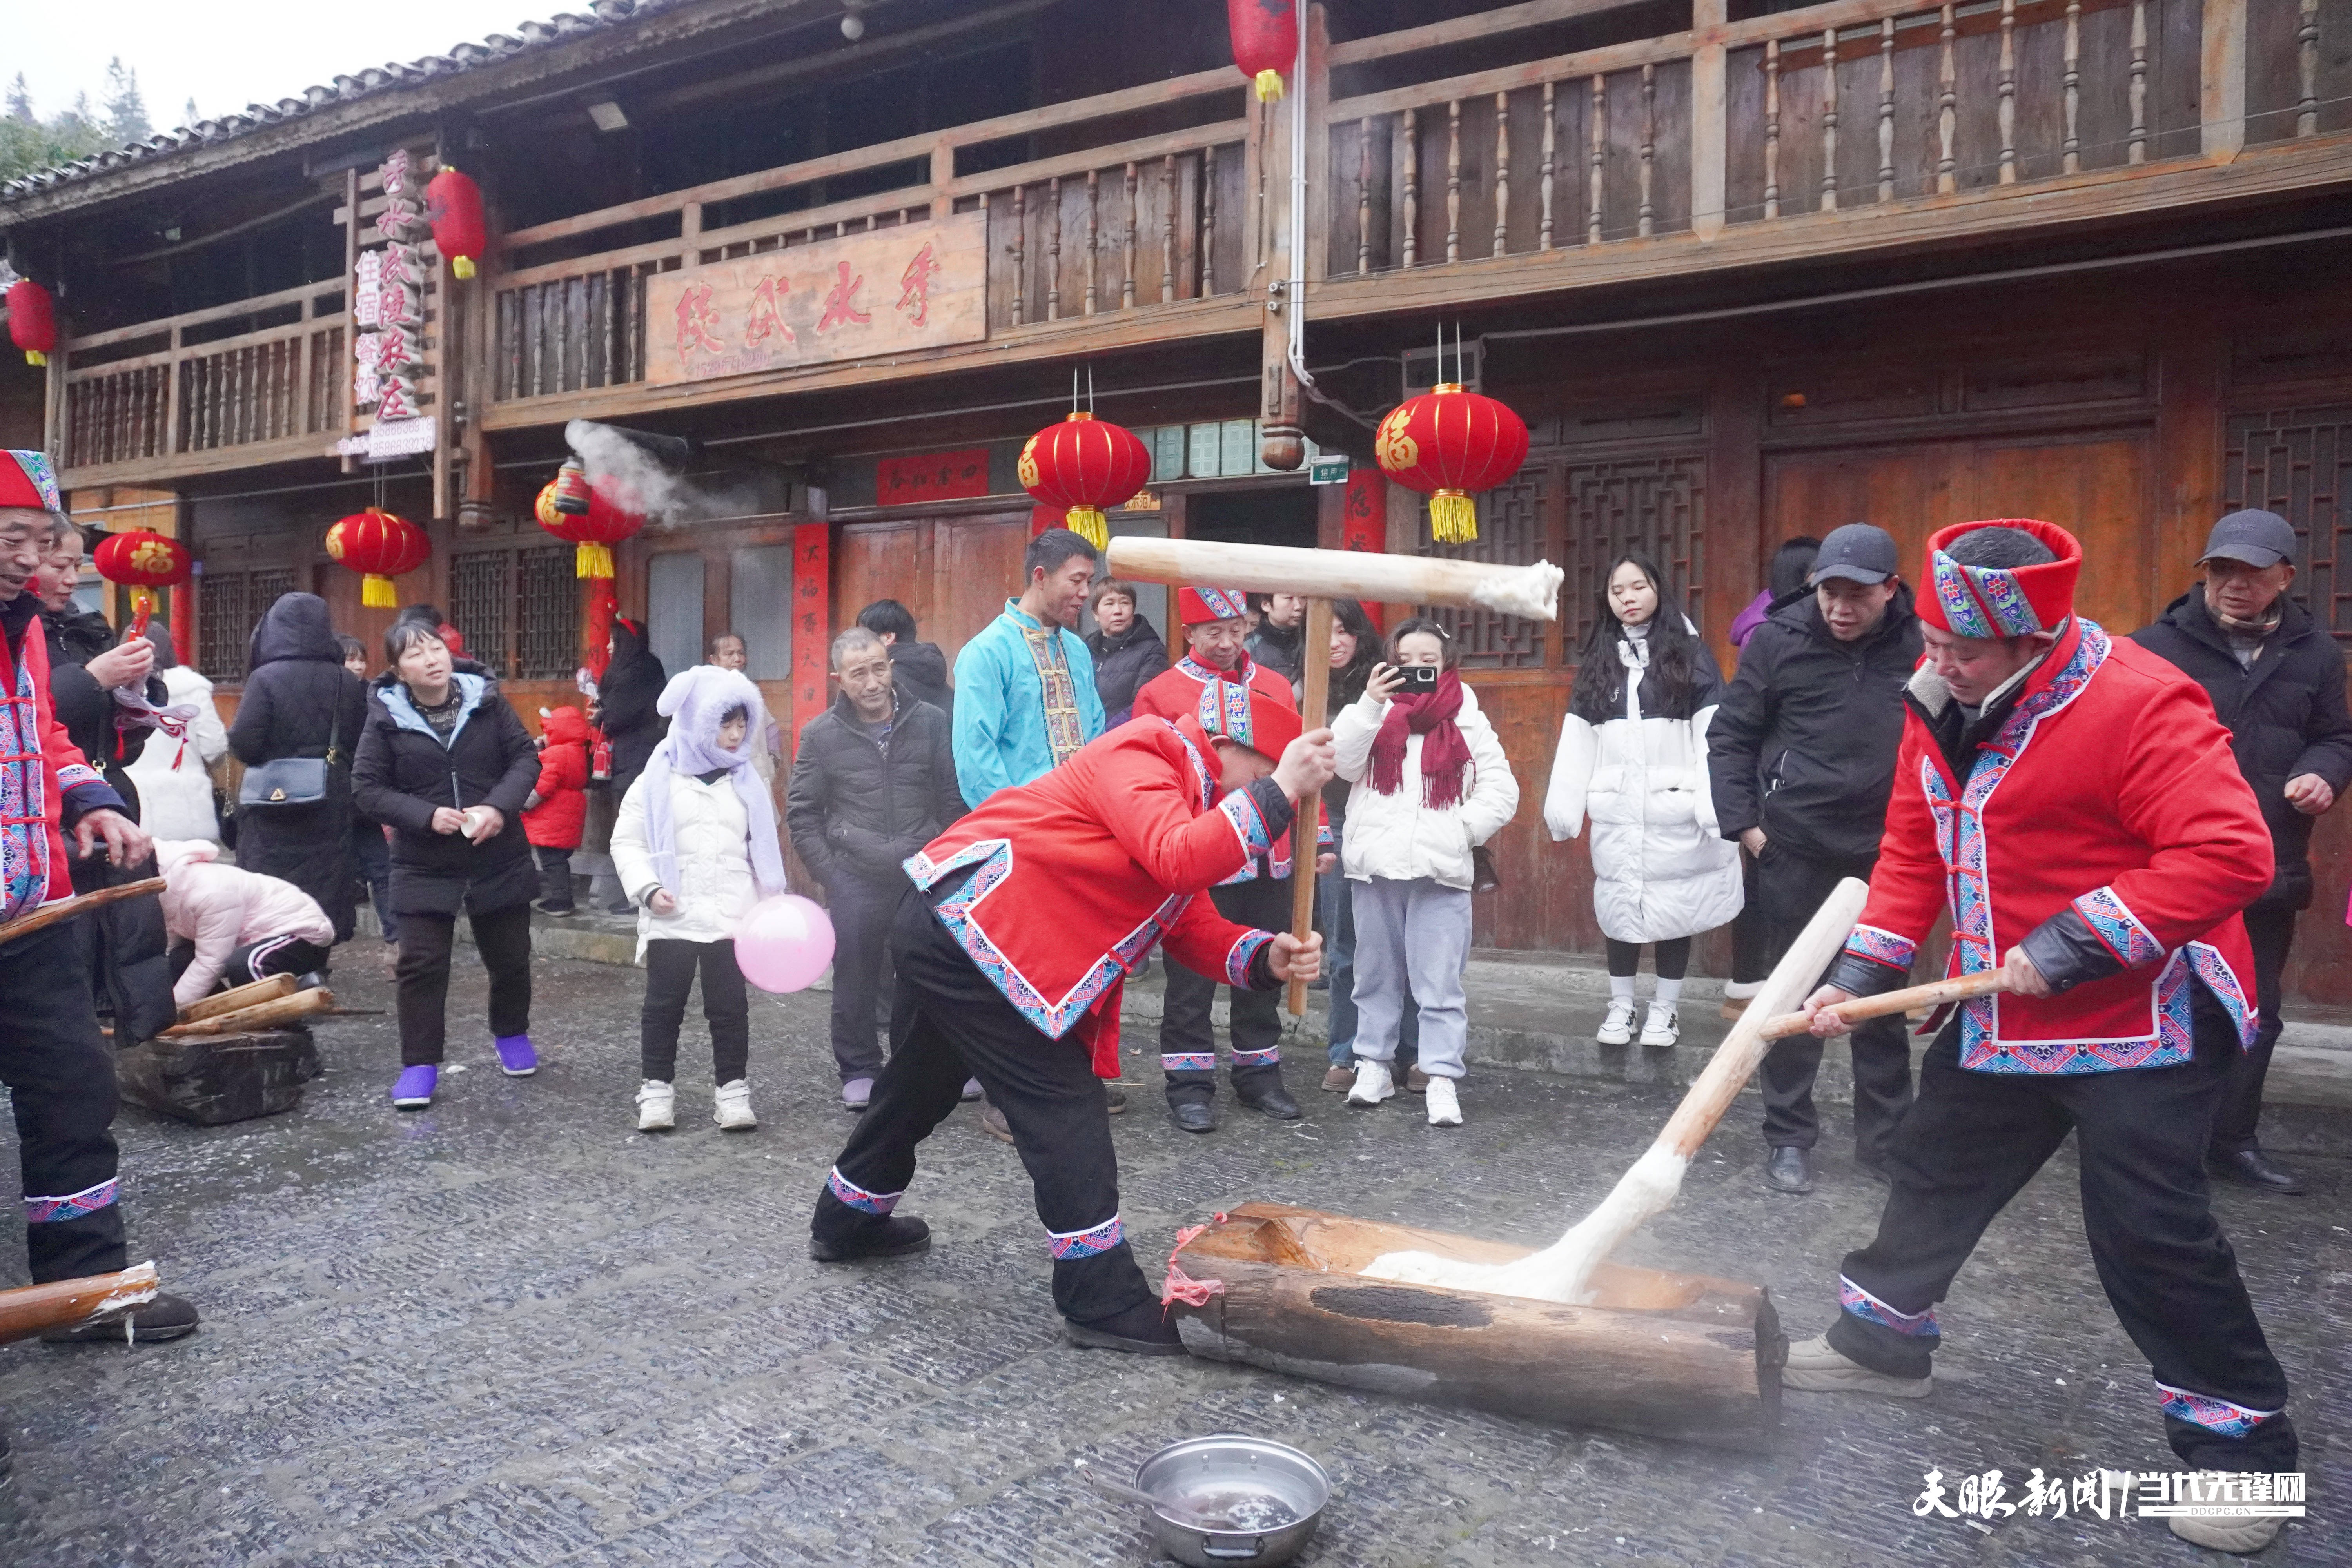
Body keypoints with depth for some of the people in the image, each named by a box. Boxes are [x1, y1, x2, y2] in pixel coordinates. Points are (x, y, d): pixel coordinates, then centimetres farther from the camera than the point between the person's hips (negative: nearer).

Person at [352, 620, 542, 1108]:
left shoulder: (486, 702, -4)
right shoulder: (386, 718, -6)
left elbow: (526, 757, -1)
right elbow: (368, 787, -6)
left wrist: (500, 806, -17)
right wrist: (427, 816, -20)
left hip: (500, 858, 2)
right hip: (425, 866, -1)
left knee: (510, 955, 14)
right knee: (422, 964, -2)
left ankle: (511, 1035, 38)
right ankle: (419, 1064, 10)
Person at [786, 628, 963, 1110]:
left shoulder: (930, 722, 2)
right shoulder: (822, 735, 1)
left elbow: (953, 800, 7)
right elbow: (801, 812, 7)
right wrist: (829, 873, 0)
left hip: (924, 878, 1)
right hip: (854, 883, 0)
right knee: (855, 980, 6)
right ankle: (858, 1070, 22)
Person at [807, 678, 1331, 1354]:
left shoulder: (1184, 796, 17)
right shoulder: (1147, 754, -13)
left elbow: (1191, 925, 12)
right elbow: (1179, 862, -29)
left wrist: (1266, 956, -4)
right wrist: (1277, 792, -24)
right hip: (972, 930, -11)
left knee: (920, 1089, 26)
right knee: (1064, 1107, -7)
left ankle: (846, 1222, 47)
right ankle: (1102, 1302, 0)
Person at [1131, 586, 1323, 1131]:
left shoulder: (1276, 687, 9)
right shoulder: (1161, 693, -3)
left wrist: (1316, 834, 8)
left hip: (1269, 857, 4)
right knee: (1193, 975, 4)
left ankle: (1259, 1074, 27)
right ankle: (1189, 1084, 14)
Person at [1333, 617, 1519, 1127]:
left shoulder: (1466, 720, 6)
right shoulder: (1375, 712, 7)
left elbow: (1502, 790, 4)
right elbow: (1343, 764, -8)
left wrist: (1462, 828, -6)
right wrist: (1369, 704, -15)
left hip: (1441, 870, -1)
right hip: (1375, 865, 2)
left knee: (1439, 983, -2)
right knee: (1376, 974, 12)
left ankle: (1442, 1080, 2)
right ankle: (1374, 1064, 23)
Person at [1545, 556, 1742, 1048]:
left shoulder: (1689, 651, 1)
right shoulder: (1598, 659, 11)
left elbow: (1713, 731, -7)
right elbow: (1577, 737, 7)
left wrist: (1715, 804, -16)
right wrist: (1563, 808, 1)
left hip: (1674, 806, -3)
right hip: (1616, 809, 3)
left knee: (1675, 905, 4)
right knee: (1618, 905, 8)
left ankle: (1665, 1008, 17)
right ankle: (1621, 1006, 19)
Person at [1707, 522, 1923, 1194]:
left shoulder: (1921, 643, -4)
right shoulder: (1779, 640, -5)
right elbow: (1731, 736, 2)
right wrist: (1743, 823, -3)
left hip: (1887, 852, 1)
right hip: (1797, 849, -1)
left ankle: (1883, 1141, 25)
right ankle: (1789, 1138, 21)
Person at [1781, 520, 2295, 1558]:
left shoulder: (2138, 703, -22)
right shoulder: (1940, 710, 2)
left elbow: (2230, 855, -27)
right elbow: (1912, 857, 9)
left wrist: (2070, 947, -27)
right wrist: (1857, 978, 2)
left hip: (2143, 1025, -8)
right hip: (2004, 1021, 8)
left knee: (2149, 1234, -5)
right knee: (1933, 1170, 17)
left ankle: (2240, 1444, 16)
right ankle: (1883, 1341, 37)